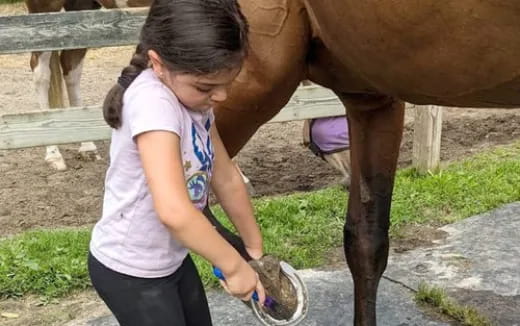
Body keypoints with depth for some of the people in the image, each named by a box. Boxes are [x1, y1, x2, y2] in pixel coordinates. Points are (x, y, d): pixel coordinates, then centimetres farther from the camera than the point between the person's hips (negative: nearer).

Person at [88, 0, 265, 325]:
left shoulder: (191, 95, -4)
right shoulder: (153, 102, -32)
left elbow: (227, 178, 7)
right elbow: (172, 210, -42)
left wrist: (256, 250, 10)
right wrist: (234, 266, -29)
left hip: (172, 258, 8)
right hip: (129, 270, -8)